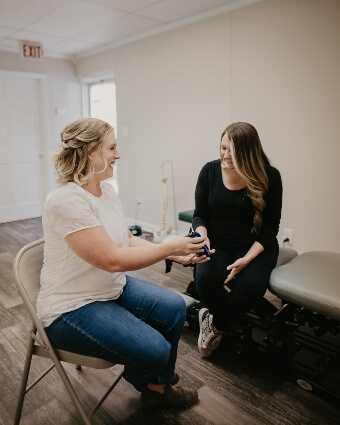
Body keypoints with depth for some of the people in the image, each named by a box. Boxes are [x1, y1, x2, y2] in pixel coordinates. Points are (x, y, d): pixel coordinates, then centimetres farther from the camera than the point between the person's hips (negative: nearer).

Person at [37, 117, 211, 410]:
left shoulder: (107, 190, 0)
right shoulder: (67, 200, -27)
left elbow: (129, 240, 6)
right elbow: (113, 260, -29)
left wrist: (176, 254, -6)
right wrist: (170, 247, -20)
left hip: (113, 288, 9)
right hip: (73, 308, -9)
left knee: (175, 307, 2)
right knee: (155, 350, -16)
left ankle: (159, 387, 24)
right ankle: (145, 384, 25)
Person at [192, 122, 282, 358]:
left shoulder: (270, 176, -9)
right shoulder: (210, 171, -4)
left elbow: (271, 227, -6)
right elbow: (199, 215, 2)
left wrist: (247, 258, -19)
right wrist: (203, 238, -20)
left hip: (255, 246, -1)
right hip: (217, 244, 1)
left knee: (253, 285, -31)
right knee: (207, 280, -29)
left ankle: (216, 324, 1)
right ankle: (229, 319, 6)